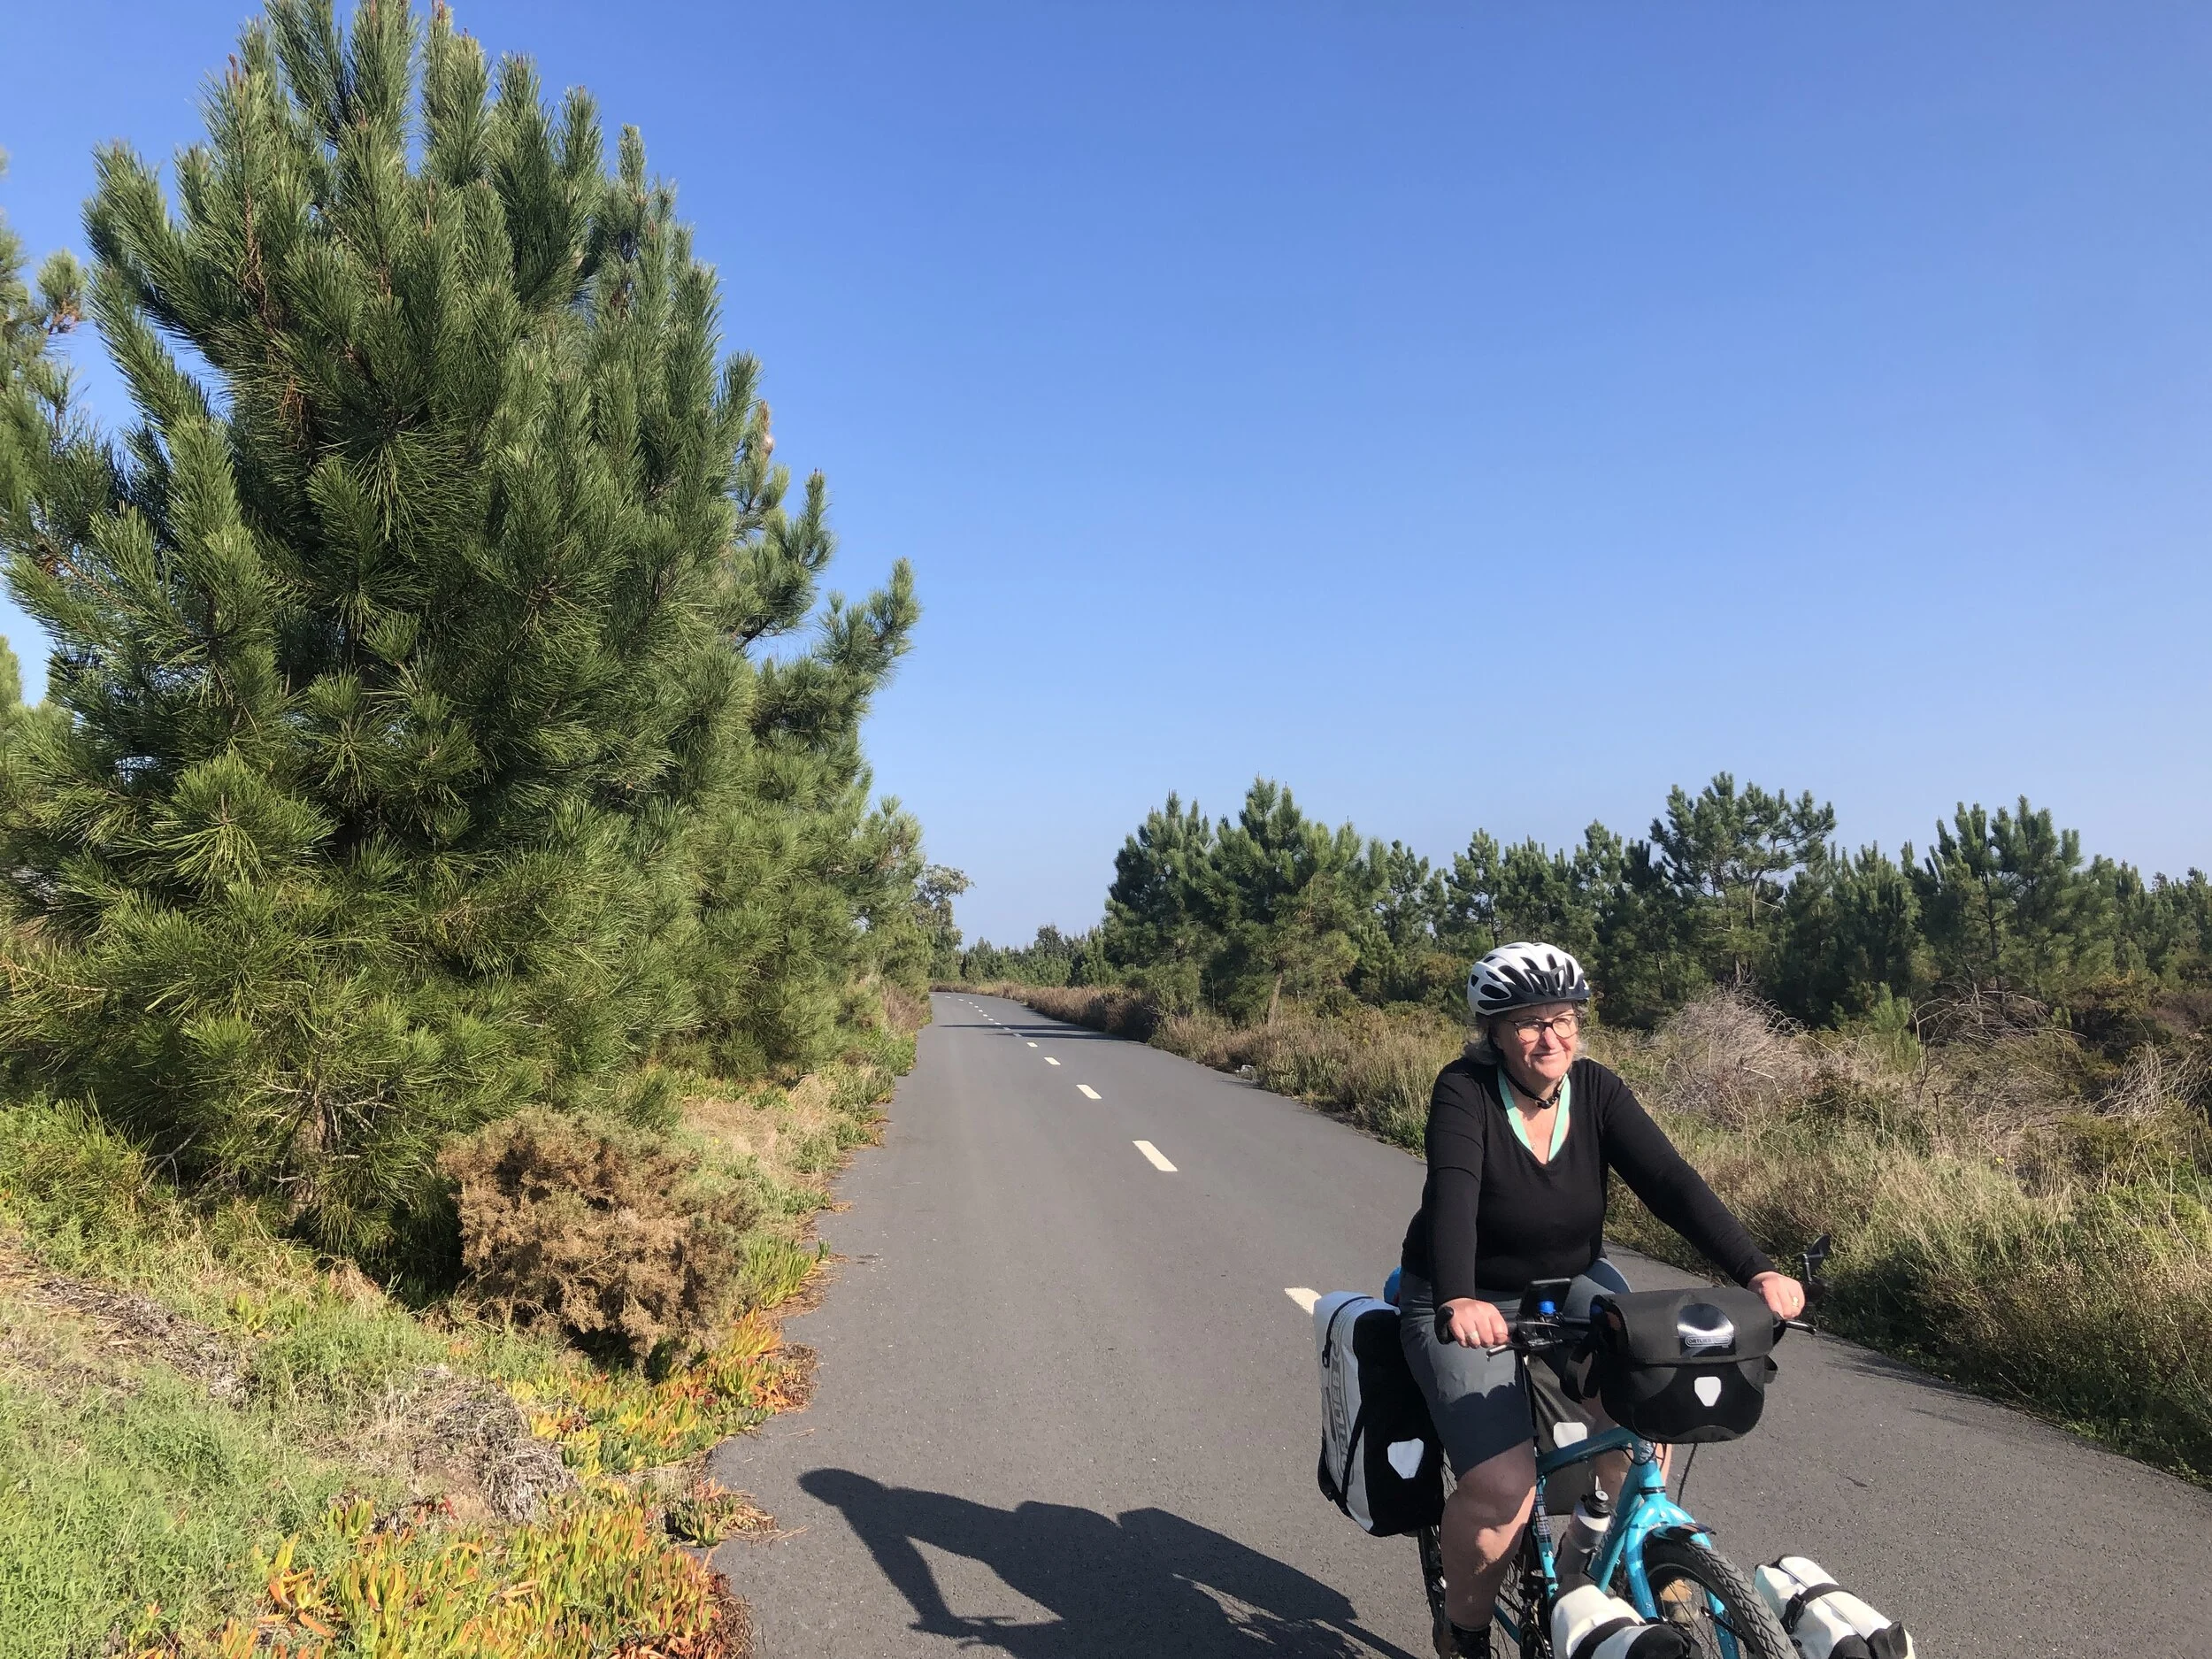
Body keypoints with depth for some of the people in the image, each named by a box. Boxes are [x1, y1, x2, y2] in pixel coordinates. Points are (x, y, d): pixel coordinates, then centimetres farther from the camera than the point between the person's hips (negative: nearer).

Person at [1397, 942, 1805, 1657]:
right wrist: (1459, 1302, -52)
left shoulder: (1596, 1089, -9)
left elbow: (1672, 1182, -18)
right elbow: (1451, 1195, -35)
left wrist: (1757, 1271, -31)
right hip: (1471, 1307, -4)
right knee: (1502, 1491, -21)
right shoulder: (1464, 1090, -20)